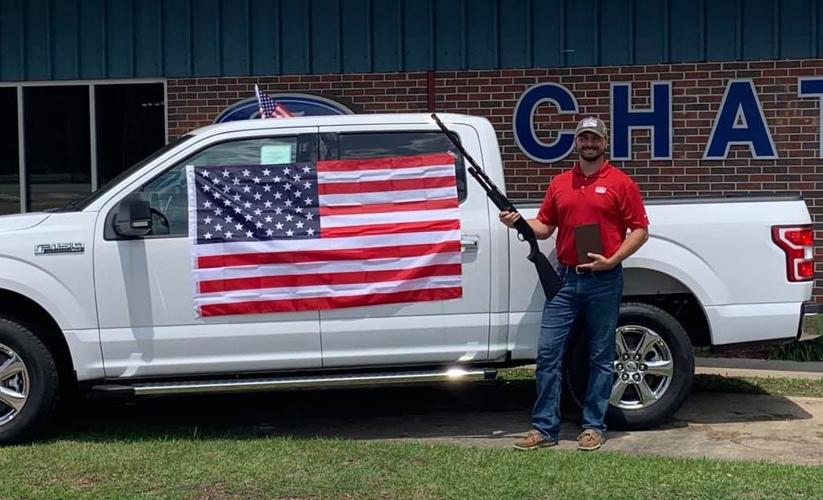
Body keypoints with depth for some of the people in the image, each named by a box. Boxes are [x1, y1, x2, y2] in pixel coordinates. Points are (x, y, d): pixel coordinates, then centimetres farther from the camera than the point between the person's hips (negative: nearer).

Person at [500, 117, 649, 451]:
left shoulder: (620, 183, -1)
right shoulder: (559, 183, 12)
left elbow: (640, 230, -3)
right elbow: (545, 226, 15)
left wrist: (612, 260, -14)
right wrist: (519, 222, -4)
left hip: (604, 281, -3)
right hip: (565, 279, 4)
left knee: (601, 357, 5)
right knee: (548, 352, 0)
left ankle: (594, 426, 15)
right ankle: (544, 428, 7)